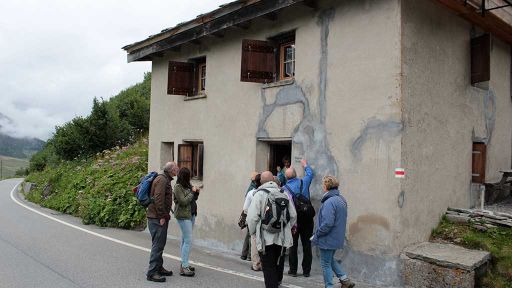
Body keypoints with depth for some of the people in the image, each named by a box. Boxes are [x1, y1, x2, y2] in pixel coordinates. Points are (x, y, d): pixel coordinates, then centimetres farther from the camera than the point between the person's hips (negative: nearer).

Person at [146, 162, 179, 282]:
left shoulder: (166, 180, 18)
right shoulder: (162, 180, -15)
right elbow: (158, 199, -22)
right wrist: (162, 216, -20)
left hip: (160, 218, 11)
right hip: (157, 218, -11)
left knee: (160, 244, 16)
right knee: (157, 245, -8)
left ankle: (159, 268, 26)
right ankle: (152, 272, -3)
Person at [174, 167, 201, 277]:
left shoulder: (187, 185, 11)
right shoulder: (178, 187, -12)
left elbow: (193, 199, 20)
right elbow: (183, 201, -19)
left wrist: (196, 193, 3)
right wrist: (192, 192, -11)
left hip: (191, 214, 8)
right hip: (183, 216, -8)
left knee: (185, 239, 13)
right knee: (188, 240, -11)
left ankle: (184, 263, 21)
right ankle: (184, 268, -8)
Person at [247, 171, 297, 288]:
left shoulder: (259, 194, -9)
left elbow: (252, 217, -14)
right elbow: (293, 215, 8)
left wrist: (253, 232, 3)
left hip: (266, 238, -5)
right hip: (283, 237, 5)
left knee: (268, 267, 4)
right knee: (279, 263, 23)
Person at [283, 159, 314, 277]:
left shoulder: (284, 188, -6)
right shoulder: (304, 182, 0)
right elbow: (310, 173, 21)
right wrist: (305, 165, 39)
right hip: (307, 218, 2)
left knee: (293, 245, 9)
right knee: (307, 245, 9)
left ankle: (293, 270, 15)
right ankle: (306, 271, 16)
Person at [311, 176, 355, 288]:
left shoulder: (329, 202, -24)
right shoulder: (341, 199, 6)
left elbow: (327, 223, -28)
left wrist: (316, 235, -14)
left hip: (328, 239, -9)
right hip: (337, 238, 9)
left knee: (326, 264, 7)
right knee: (330, 260, 25)